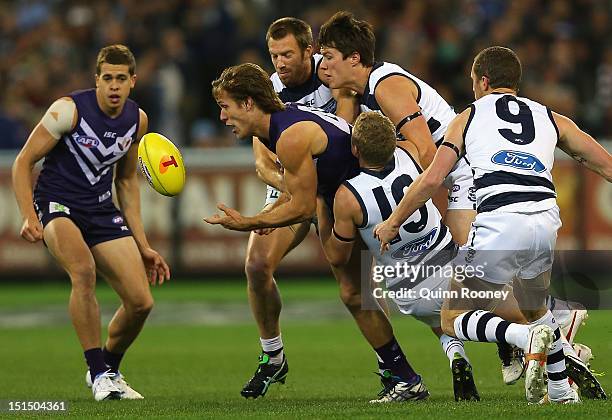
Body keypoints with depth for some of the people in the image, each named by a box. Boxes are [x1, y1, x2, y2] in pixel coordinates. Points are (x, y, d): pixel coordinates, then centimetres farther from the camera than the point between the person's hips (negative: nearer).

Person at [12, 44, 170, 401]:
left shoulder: (136, 119, 3)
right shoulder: (69, 110, -15)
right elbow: (23, 162, -10)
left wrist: (143, 245, 13)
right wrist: (29, 217, -24)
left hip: (102, 211, 6)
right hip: (57, 203, -6)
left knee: (141, 303, -5)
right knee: (84, 270, -36)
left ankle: (109, 368, 24)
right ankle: (99, 374, -25)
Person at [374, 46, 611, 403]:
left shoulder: (467, 118, 17)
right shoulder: (551, 119, 24)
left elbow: (432, 179, 9)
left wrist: (392, 223, 20)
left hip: (499, 224, -4)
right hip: (546, 221, 4)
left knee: (454, 318, 7)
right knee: (535, 308, 32)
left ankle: (528, 337, -17)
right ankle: (563, 390, 26)